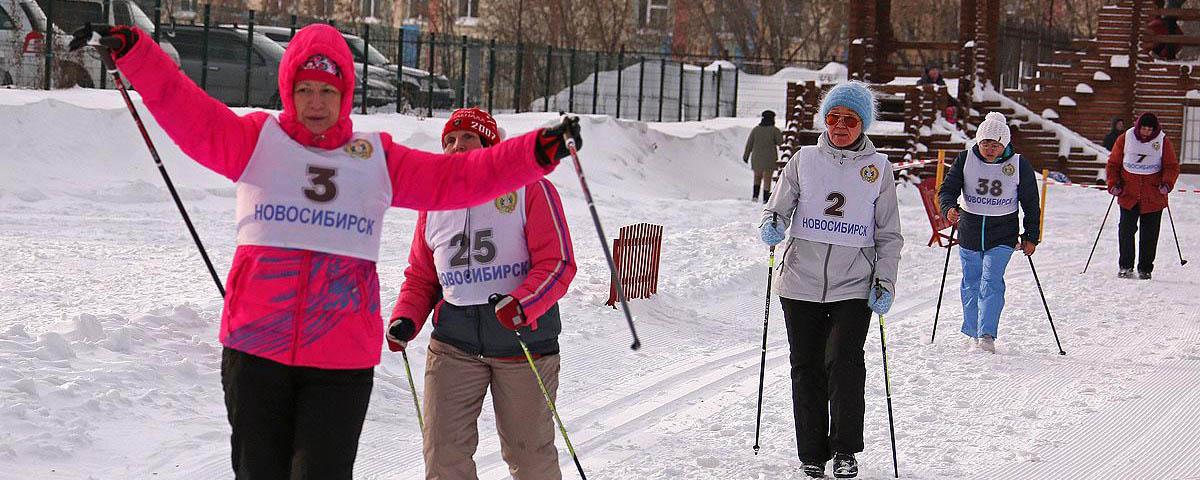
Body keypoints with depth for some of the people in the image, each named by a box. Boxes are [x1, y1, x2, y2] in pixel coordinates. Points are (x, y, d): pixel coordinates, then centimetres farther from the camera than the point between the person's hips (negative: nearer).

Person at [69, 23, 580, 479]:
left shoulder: (379, 158, 13)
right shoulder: (255, 139, 9)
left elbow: (459, 177, 12)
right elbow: (186, 110, -1)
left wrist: (537, 151, 3)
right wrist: (130, 48, -13)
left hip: (343, 358, 0)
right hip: (256, 349, 0)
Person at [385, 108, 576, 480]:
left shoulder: (530, 190, -4)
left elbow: (558, 263, -10)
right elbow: (421, 277, 18)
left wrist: (521, 304, -27)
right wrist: (405, 320, -1)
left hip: (524, 340, -3)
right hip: (454, 341, 3)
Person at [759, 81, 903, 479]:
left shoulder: (878, 168, 6)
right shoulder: (804, 160, 6)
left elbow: (889, 234, 9)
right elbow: (779, 207, 9)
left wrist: (885, 282, -1)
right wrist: (772, 225, -15)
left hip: (854, 286, -1)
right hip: (801, 283, 2)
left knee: (844, 363, -15)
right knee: (807, 369, 5)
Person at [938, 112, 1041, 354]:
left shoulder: (1019, 165, -5)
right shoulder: (965, 159, -4)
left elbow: (1031, 203, 4)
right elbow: (948, 189, -7)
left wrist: (1031, 237, 3)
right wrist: (949, 208, -29)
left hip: (1003, 235, -2)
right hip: (969, 233, 2)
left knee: (991, 281, -16)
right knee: (971, 285, 10)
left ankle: (987, 335, -19)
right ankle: (973, 334, 24)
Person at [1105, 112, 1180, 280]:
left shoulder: (1162, 141, 0)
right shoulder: (1125, 139, 0)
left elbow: (1172, 166, 2)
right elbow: (1113, 164, 8)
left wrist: (1167, 184, -15)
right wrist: (1113, 184, -4)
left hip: (1153, 197, 0)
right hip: (1128, 195, 0)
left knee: (1149, 234, 3)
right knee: (1126, 230, -3)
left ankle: (1145, 269, 13)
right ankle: (1125, 266, 11)